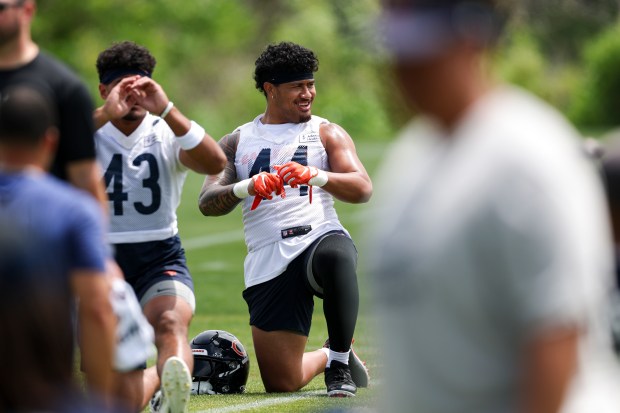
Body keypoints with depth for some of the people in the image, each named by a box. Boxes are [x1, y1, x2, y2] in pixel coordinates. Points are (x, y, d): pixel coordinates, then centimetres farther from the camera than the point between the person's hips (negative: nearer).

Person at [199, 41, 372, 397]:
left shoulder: (326, 134, 12)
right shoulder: (237, 143, 18)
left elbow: (363, 189, -3)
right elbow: (207, 203, 4)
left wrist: (316, 176, -21)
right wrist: (248, 187, -16)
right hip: (269, 266, 2)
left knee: (335, 257, -43)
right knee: (281, 382, -2)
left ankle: (341, 358, -20)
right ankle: (325, 357, 34)